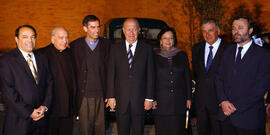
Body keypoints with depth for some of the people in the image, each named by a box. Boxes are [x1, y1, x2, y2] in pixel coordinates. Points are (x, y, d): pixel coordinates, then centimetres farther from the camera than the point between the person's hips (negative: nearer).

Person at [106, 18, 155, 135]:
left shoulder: (147, 49, 2)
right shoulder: (115, 49, 5)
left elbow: (150, 75, 1)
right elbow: (111, 74, 3)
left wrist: (149, 98, -3)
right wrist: (110, 96, -1)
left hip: (139, 99, 0)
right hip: (121, 99, 1)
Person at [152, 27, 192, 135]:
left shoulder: (182, 55, 8)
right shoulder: (155, 57, 5)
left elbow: (188, 77, 9)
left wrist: (188, 98, 5)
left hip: (179, 101, 1)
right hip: (161, 101, -1)